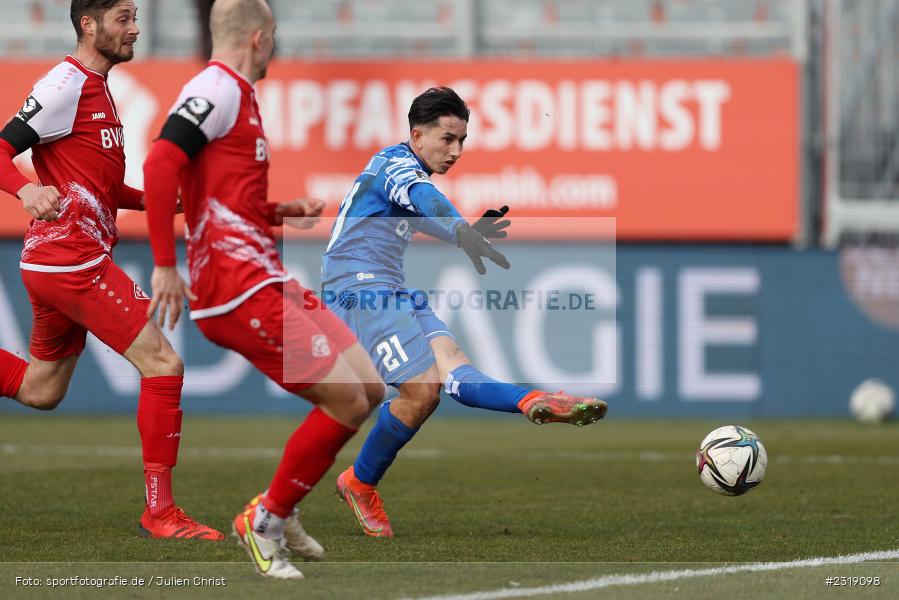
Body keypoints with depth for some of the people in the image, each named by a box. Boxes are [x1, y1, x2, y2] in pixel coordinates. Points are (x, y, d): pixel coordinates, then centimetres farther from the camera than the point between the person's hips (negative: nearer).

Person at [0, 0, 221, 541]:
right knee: (163, 364, -11)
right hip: (73, 258, -10)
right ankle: (160, 511, -9)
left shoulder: (97, 88, 18)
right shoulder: (67, 85, -12)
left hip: (51, 263, 10)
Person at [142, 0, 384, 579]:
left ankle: (281, 510, 20)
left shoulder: (237, 96, 20)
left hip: (268, 283, 10)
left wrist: (283, 211, 22)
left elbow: (227, 201, 28)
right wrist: (165, 265, -25)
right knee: (348, 401, -12)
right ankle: (265, 520, 2)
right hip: (238, 290, -10)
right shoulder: (218, 89, -11)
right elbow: (161, 163, -24)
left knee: (369, 390, 9)